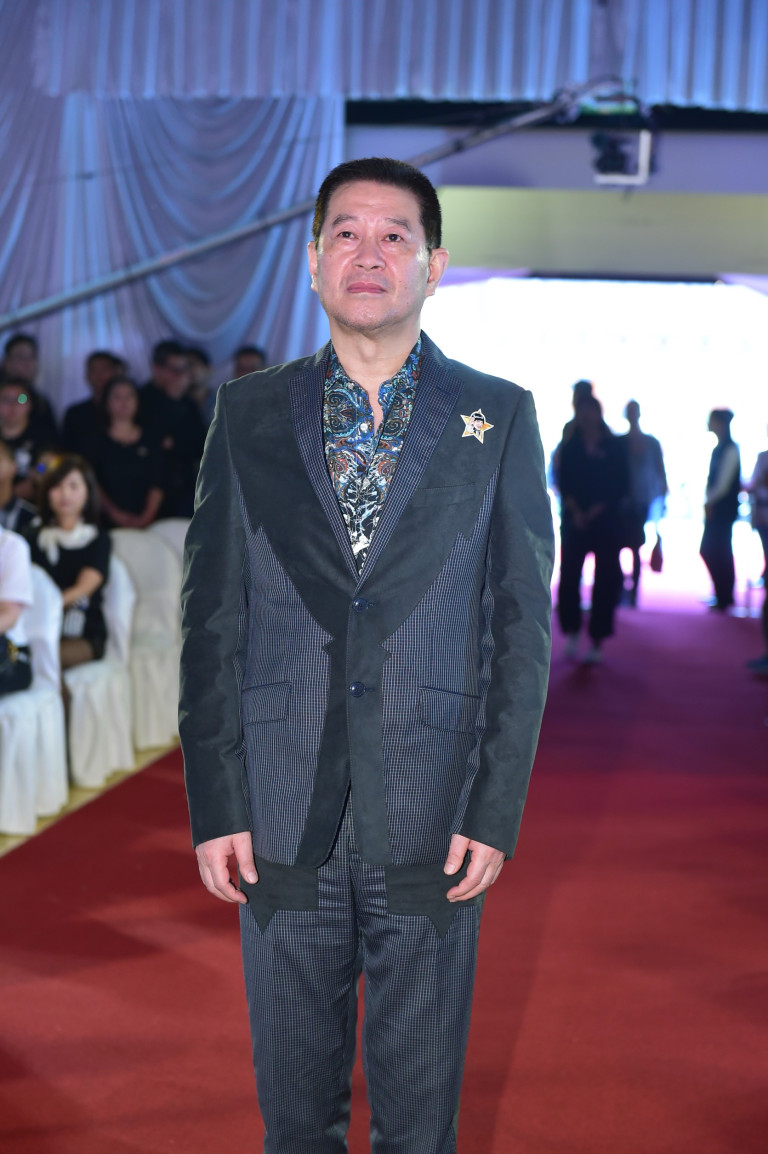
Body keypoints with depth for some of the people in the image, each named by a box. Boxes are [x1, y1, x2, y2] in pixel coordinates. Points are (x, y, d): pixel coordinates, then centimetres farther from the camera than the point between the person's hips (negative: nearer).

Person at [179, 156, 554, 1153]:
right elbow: (211, 620, 4)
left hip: (432, 821, -1)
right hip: (281, 822, 1)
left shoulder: (499, 418, 2)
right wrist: (215, 807, -2)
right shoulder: (248, 414, 5)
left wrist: (497, 810, -5)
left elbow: (523, 627, 1)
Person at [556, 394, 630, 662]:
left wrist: (597, 511, -11)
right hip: (574, 519, 1)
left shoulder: (614, 448, 2)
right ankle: (571, 633, 11)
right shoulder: (569, 447, 7)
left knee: (605, 580, -2)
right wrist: (575, 512, -13)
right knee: (569, 576, -5)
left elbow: (620, 486, -1)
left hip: (606, 521, -1)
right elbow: (563, 483, 2)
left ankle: (597, 642, 5)